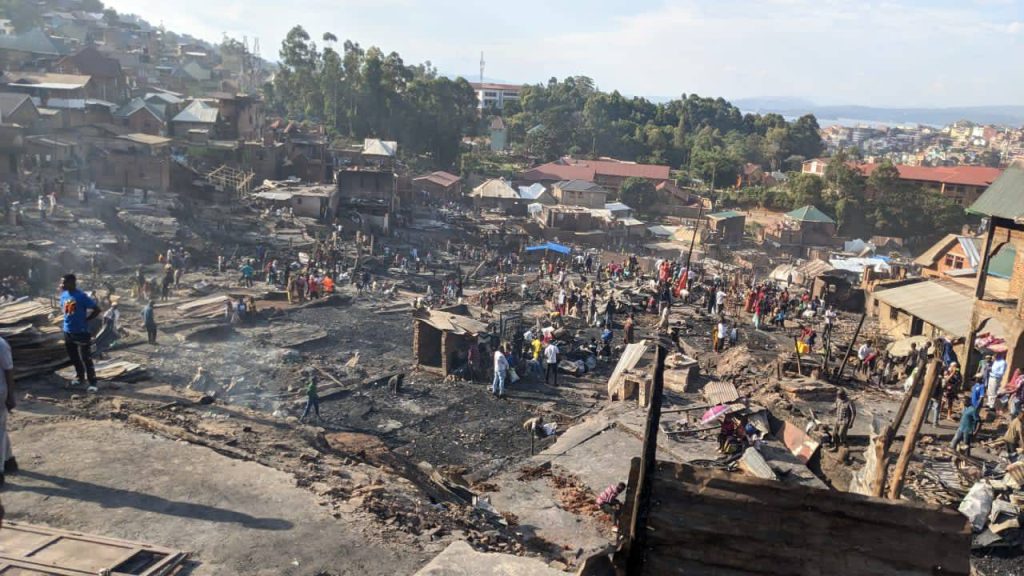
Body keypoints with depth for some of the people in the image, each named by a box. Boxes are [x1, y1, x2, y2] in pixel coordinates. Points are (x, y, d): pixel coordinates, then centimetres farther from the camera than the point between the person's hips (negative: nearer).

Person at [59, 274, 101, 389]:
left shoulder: (81, 296, -17)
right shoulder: (63, 295, 4)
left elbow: (97, 309, -17)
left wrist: (86, 319, -10)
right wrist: (68, 318, 10)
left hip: (81, 332, -7)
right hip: (68, 331, 7)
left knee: (85, 358, -6)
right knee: (73, 357, 18)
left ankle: (92, 382, -1)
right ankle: (79, 377, 35)